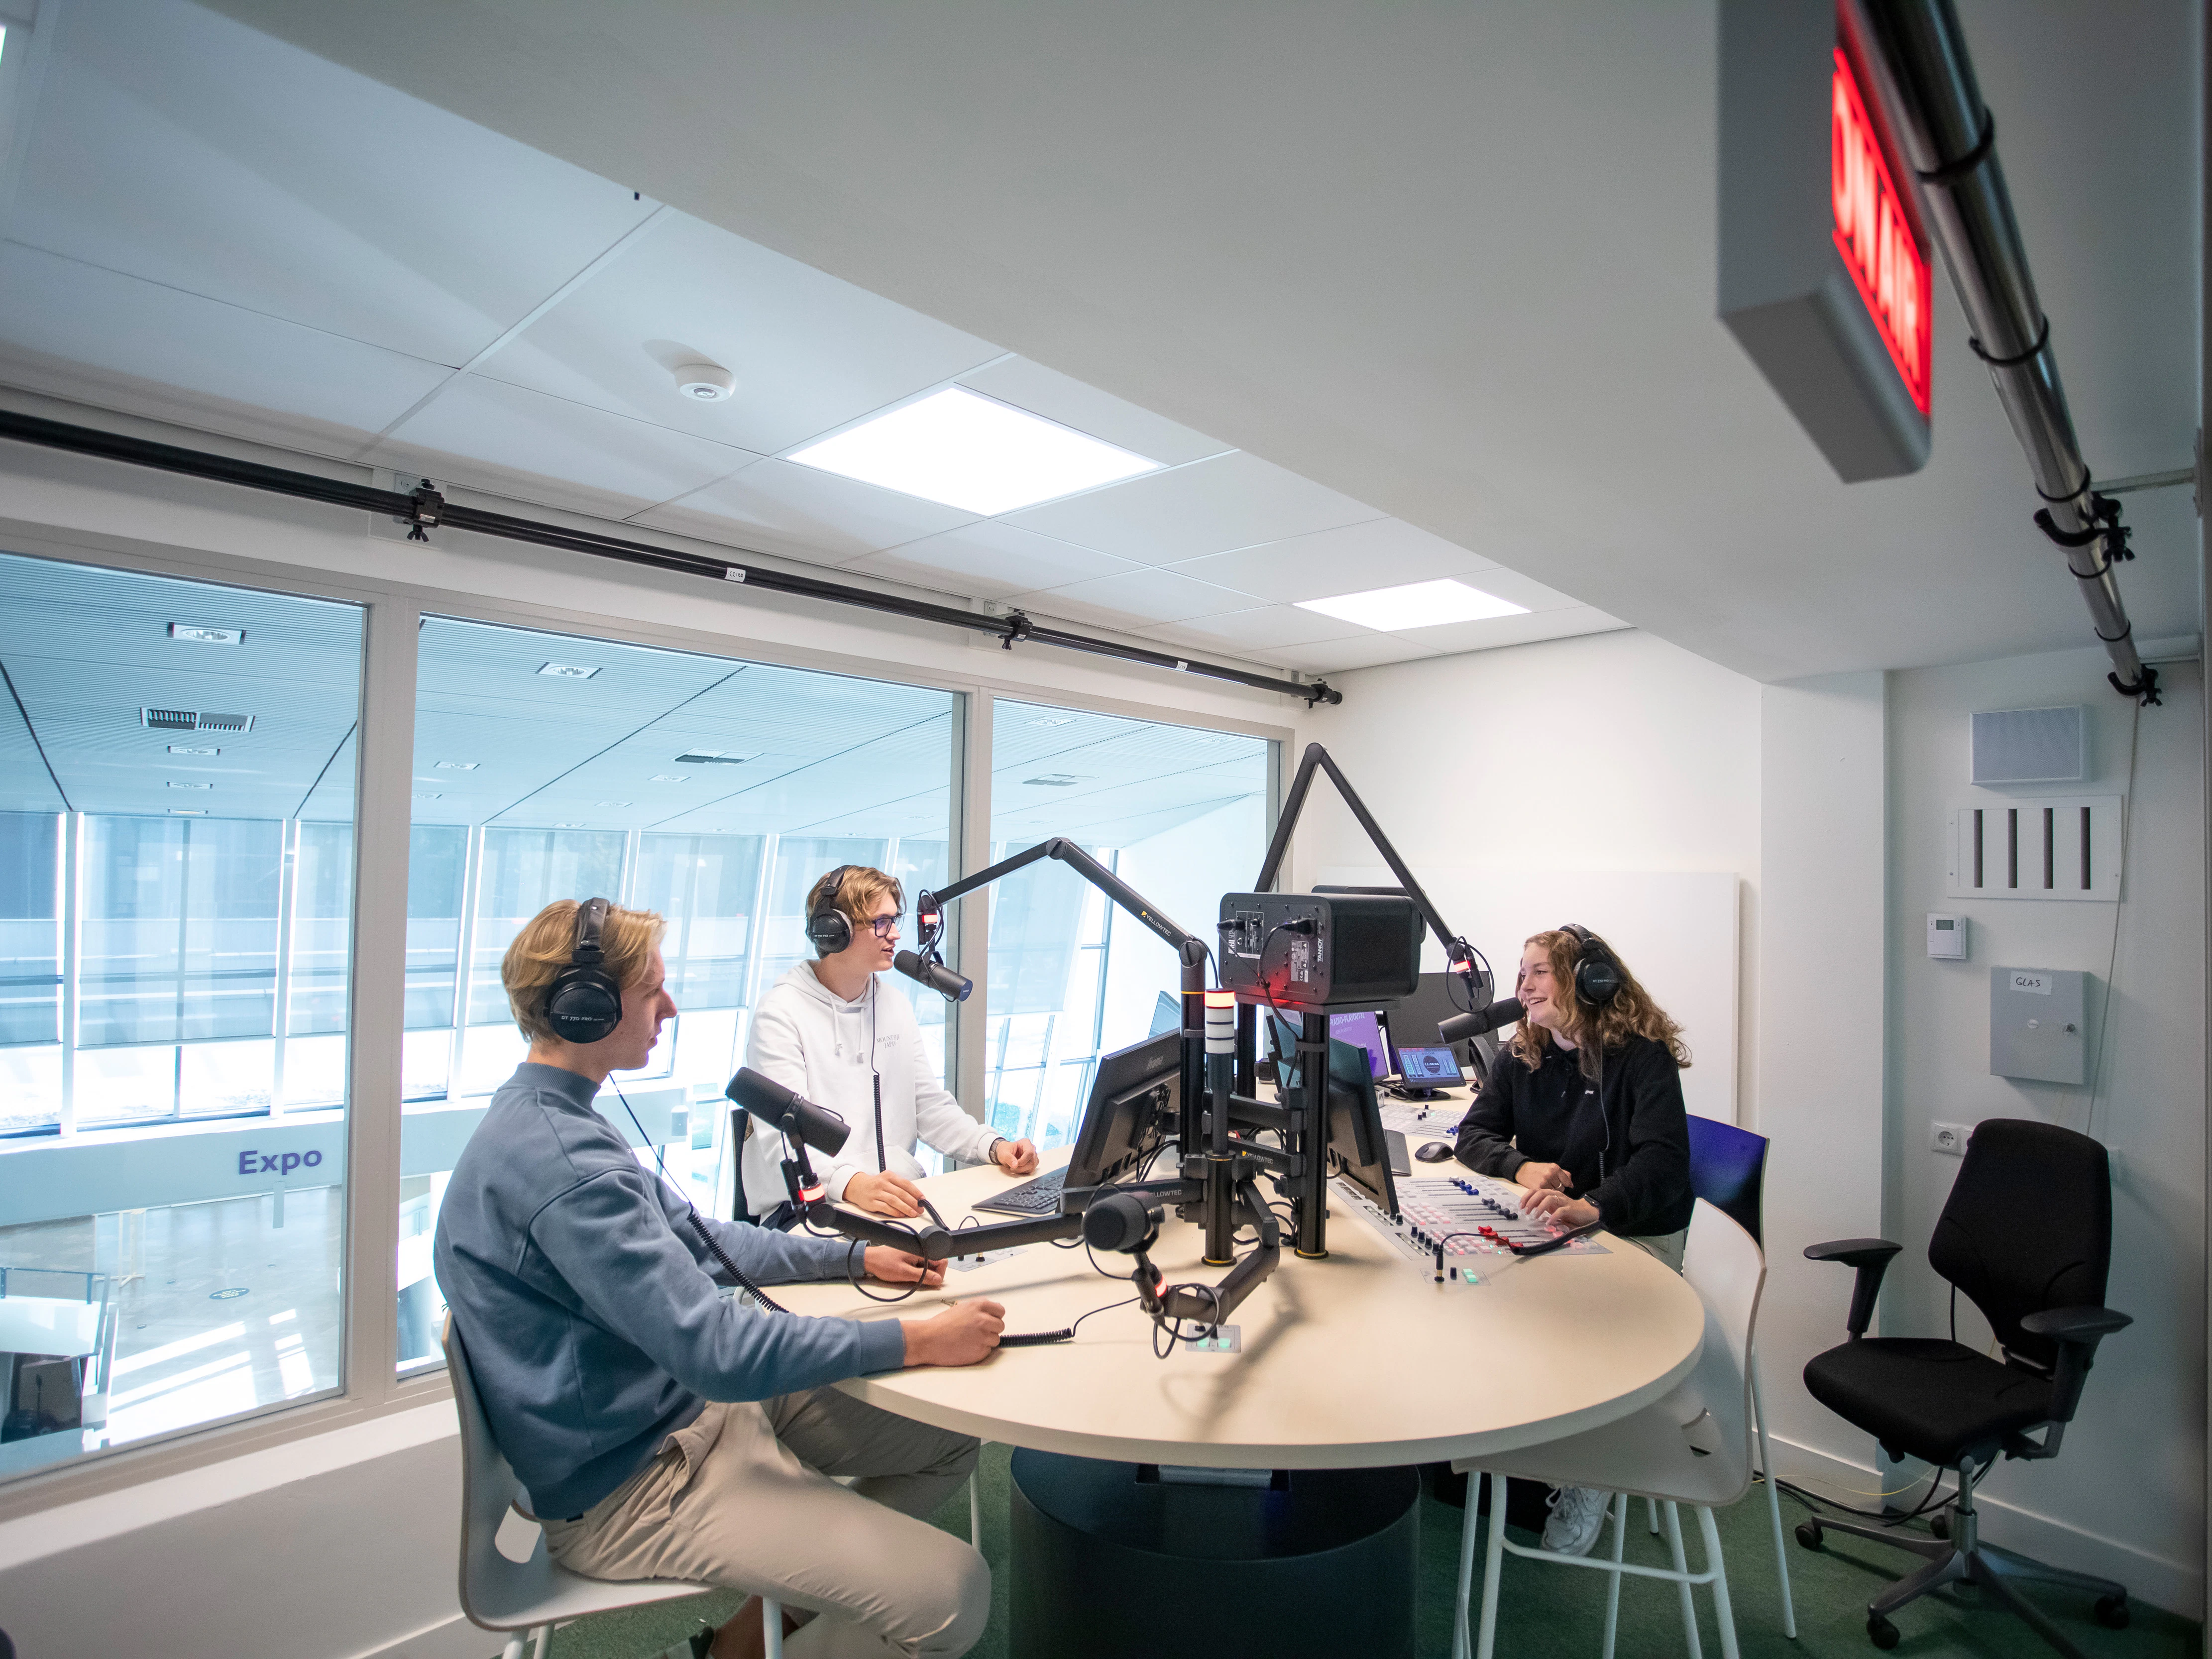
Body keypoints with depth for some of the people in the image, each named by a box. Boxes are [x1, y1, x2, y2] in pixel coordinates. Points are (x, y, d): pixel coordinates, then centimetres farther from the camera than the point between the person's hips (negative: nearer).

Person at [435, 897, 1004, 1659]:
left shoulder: (556, 1118, 7)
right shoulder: (557, 1161, -28)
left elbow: (696, 1239, 14)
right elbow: (721, 1352, -29)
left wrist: (857, 1256, 8)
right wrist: (919, 1341, -22)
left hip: (689, 1404, 10)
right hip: (629, 1488, -10)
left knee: (952, 1433, 9)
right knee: (952, 1594, -19)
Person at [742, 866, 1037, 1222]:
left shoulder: (898, 1008, 15)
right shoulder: (781, 1014, -9)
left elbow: (931, 1107, 17)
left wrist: (994, 1146, -2)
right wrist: (854, 1184, -38)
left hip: (900, 1198, 7)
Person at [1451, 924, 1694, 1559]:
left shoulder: (1642, 1057, -11)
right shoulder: (1522, 1058, 7)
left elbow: (1662, 1160, -24)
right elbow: (1473, 1135, 3)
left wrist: (1592, 1207, -42)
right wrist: (1523, 1167, -19)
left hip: (1637, 1236, -5)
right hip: (1551, 1228, 5)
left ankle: (1587, 1481, -3)